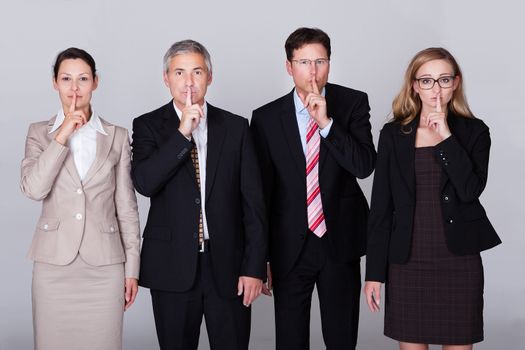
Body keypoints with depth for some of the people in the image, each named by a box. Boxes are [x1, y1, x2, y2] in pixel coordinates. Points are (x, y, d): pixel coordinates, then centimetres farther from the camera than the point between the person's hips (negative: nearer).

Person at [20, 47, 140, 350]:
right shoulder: (39, 133, 5)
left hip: (104, 266, 0)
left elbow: (127, 206, 6)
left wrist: (132, 268, 3)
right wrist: (63, 135, -14)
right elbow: (33, 189, -12)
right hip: (54, 264, 0)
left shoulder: (117, 136, 5)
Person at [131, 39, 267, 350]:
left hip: (228, 266, 1)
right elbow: (144, 183, -14)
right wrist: (182, 132, -18)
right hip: (172, 266, 0)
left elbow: (253, 202, 2)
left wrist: (255, 266, -3)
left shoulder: (236, 127, 5)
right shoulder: (148, 126, 3)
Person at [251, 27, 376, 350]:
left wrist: (326, 122, -22)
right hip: (289, 247, 0)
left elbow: (365, 165, -12)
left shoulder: (353, 103, -2)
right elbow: (261, 191, 2)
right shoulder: (266, 118, -2)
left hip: (340, 241, 0)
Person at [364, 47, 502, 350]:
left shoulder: (474, 131, 3)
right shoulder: (394, 134, 4)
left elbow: (471, 190, -13)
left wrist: (446, 136, -15)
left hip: (459, 260, 0)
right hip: (407, 261, 1)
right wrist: (374, 271, 0)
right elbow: (381, 206, 3)